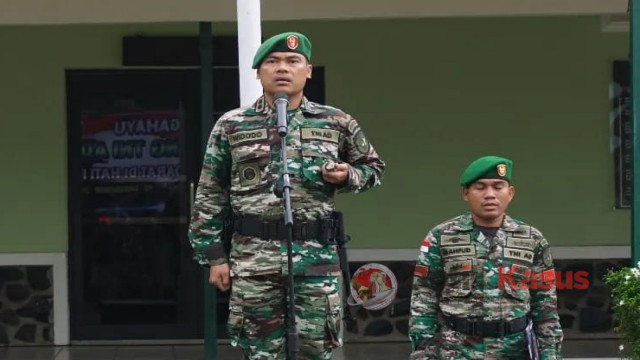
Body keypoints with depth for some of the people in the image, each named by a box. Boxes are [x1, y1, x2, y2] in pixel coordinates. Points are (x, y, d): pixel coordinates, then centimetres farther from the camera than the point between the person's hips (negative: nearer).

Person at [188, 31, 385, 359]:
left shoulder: (336, 123, 7)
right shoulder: (231, 126, 5)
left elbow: (373, 167, 21)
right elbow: (210, 196, 7)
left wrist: (348, 175, -2)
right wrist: (214, 256, 3)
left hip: (318, 256, 1)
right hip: (253, 257, 0)